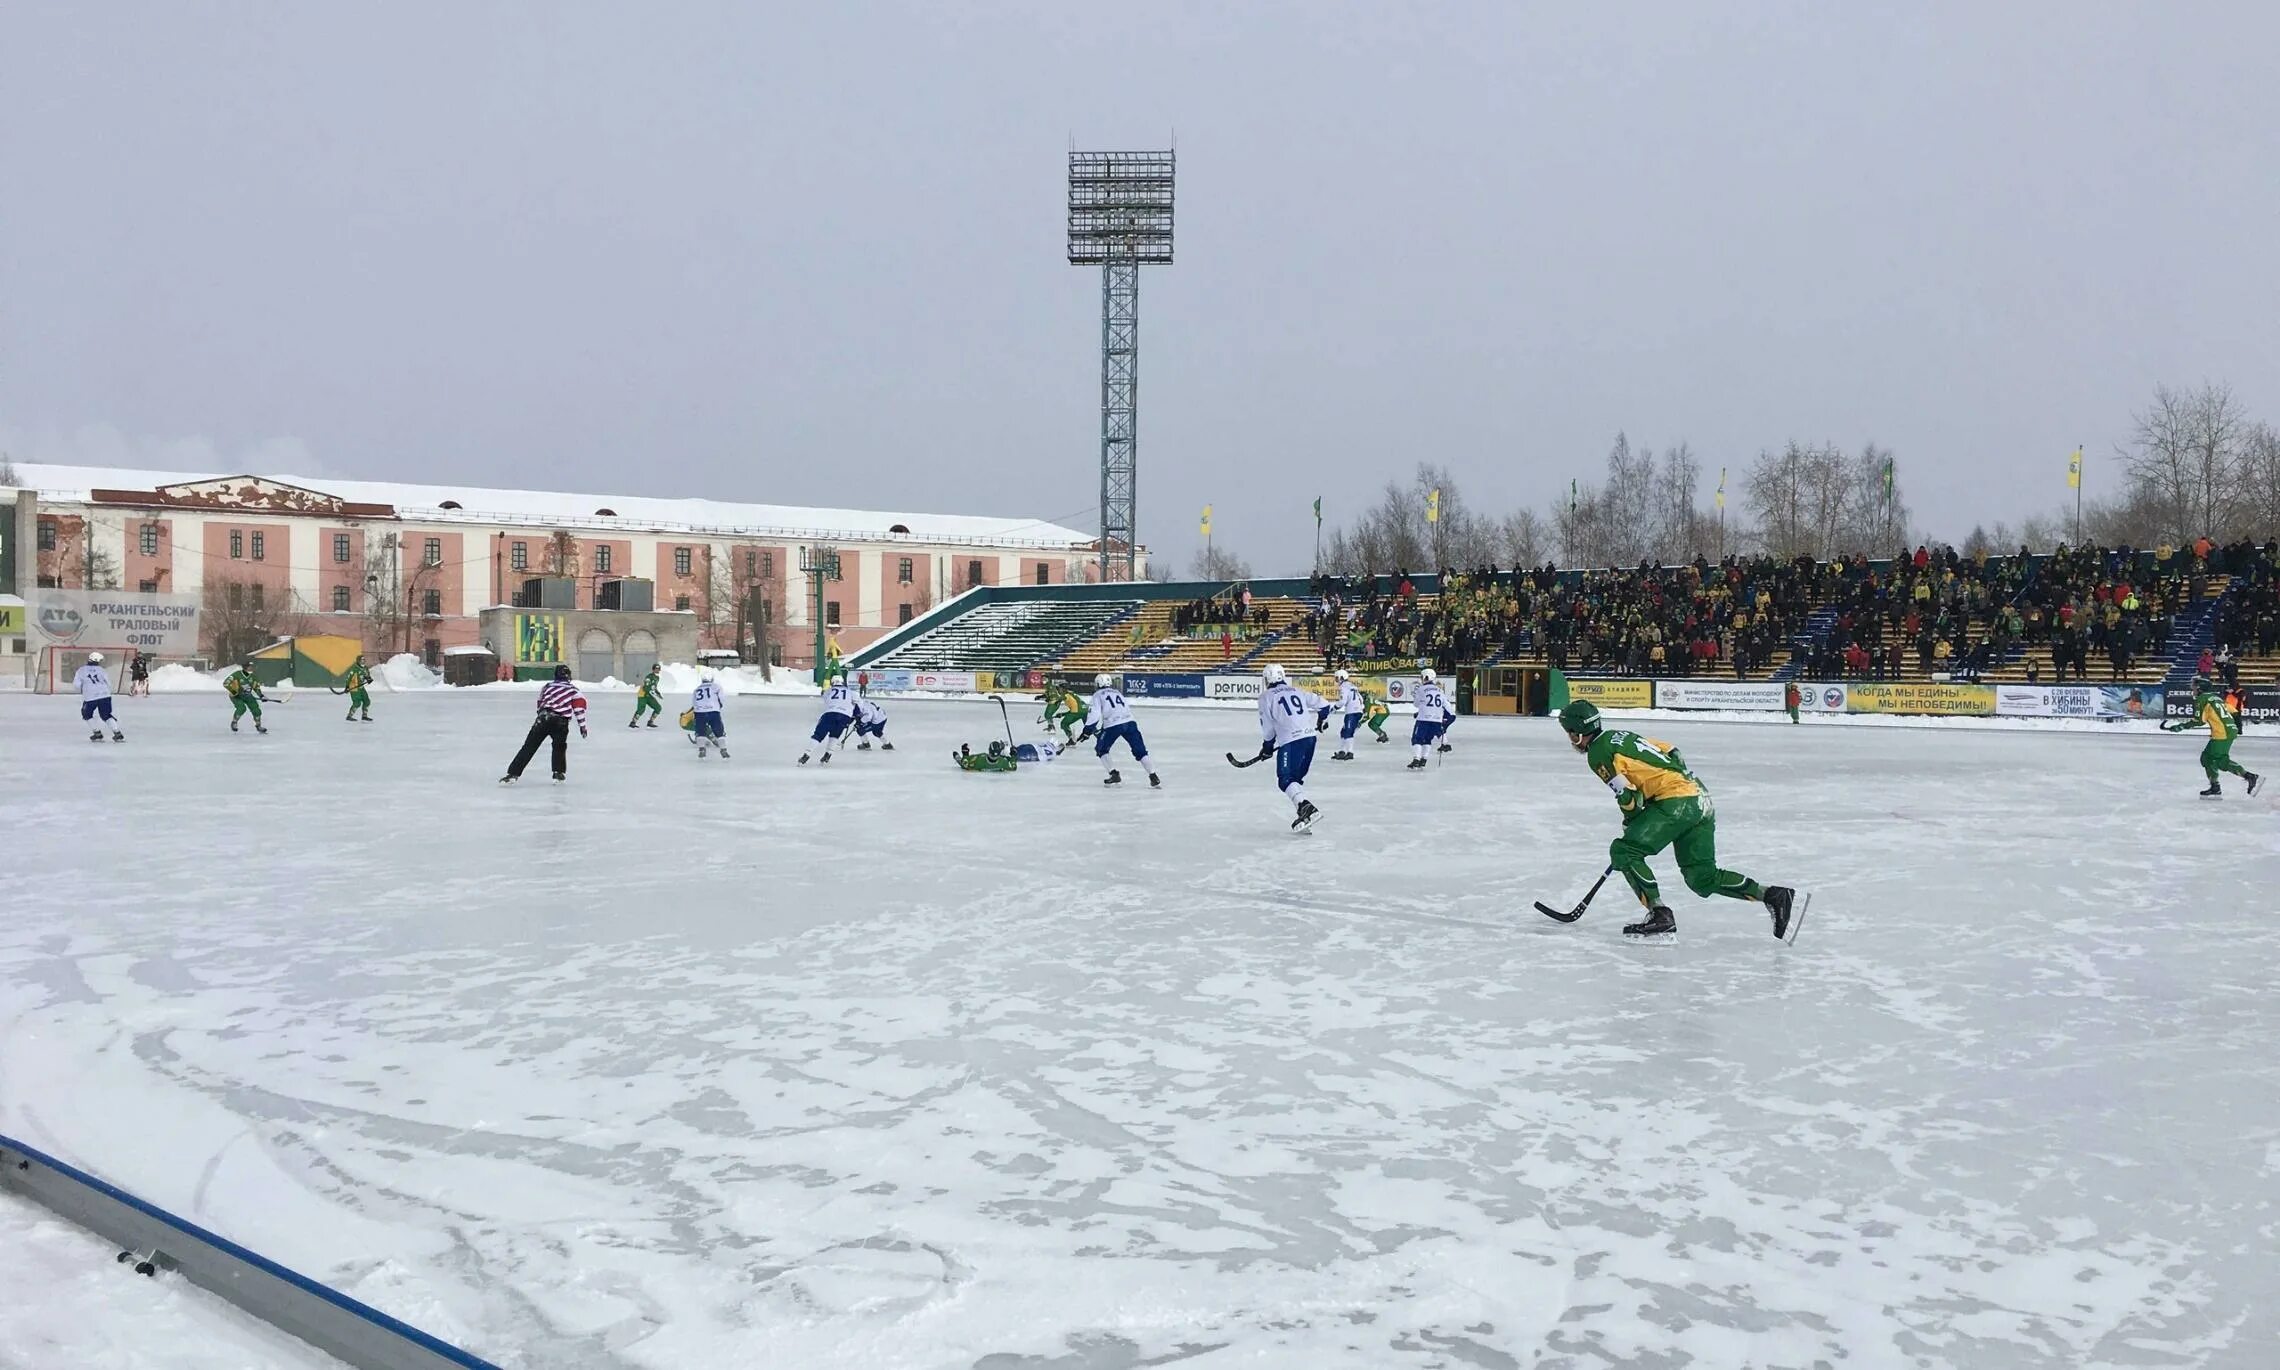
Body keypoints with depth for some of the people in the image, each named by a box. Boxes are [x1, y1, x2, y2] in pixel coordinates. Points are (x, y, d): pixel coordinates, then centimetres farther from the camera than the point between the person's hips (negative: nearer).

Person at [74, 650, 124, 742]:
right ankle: (117, 733, -1)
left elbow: (76, 684, 4)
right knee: (106, 715, 13)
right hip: (104, 696, 2)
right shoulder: (102, 670, 7)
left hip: (90, 697, -2)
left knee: (87, 714, 21)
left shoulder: (82, 670, 6)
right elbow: (109, 684, 8)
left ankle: (97, 733, 12)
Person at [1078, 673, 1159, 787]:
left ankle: (1114, 775, 4)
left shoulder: (1098, 695, 13)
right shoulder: (1118, 693, 29)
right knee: (1140, 751, 8)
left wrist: (1087, 731, 2)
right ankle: (1154, 777, -4)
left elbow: (1094, 713, 0)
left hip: (1112, 725, -4)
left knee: (1101, 749, 16)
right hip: (1129, 722, 4)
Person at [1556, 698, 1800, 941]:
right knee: (1703, 878, 12)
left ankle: (1660, 915, -13)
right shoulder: (1619, 736, 22)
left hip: (1676, 801, -9)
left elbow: (1627, 795, -11)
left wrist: (1632, 821, 11)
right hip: (1700, 797, 9)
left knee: (1624, 851, -6)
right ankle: (1775, 896, 5)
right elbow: (1670, 751, 26)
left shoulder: (1597, 752, -6)